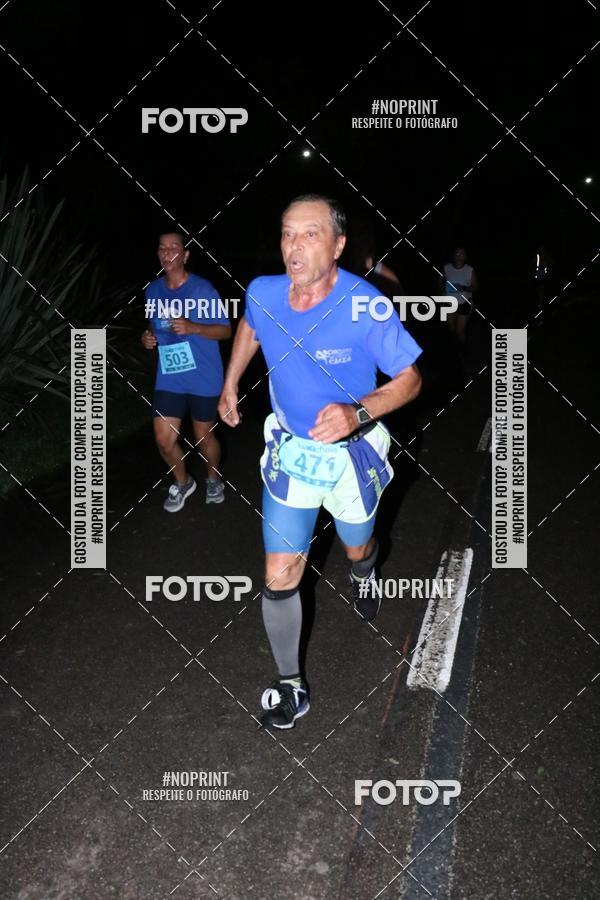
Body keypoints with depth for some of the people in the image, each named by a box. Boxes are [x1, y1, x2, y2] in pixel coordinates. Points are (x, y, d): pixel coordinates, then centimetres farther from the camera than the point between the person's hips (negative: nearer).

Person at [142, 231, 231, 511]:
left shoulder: (202, 289, -12)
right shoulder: (153, 290, 3)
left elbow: (226, 330, -9)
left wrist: (193, 327, -26)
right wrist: (148, 337, -3)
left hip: (203, 379, -4)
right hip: (169, 378, 4)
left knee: (203, 437, 11)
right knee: (164, 440, 2)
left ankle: (214, 478, 41)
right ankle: (182, 482, 30)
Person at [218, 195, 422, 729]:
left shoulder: (366, 308, -27)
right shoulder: (263, 293, -16)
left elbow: (409, 379, -16)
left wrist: (358, 412, -32)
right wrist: (230, 386, 15)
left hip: (351, 453, -1)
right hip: (290, 449, 2)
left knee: (358, 547, 25)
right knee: (279, 579, -1)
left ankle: (362, 572, 65)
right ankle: (290, 684, 19)